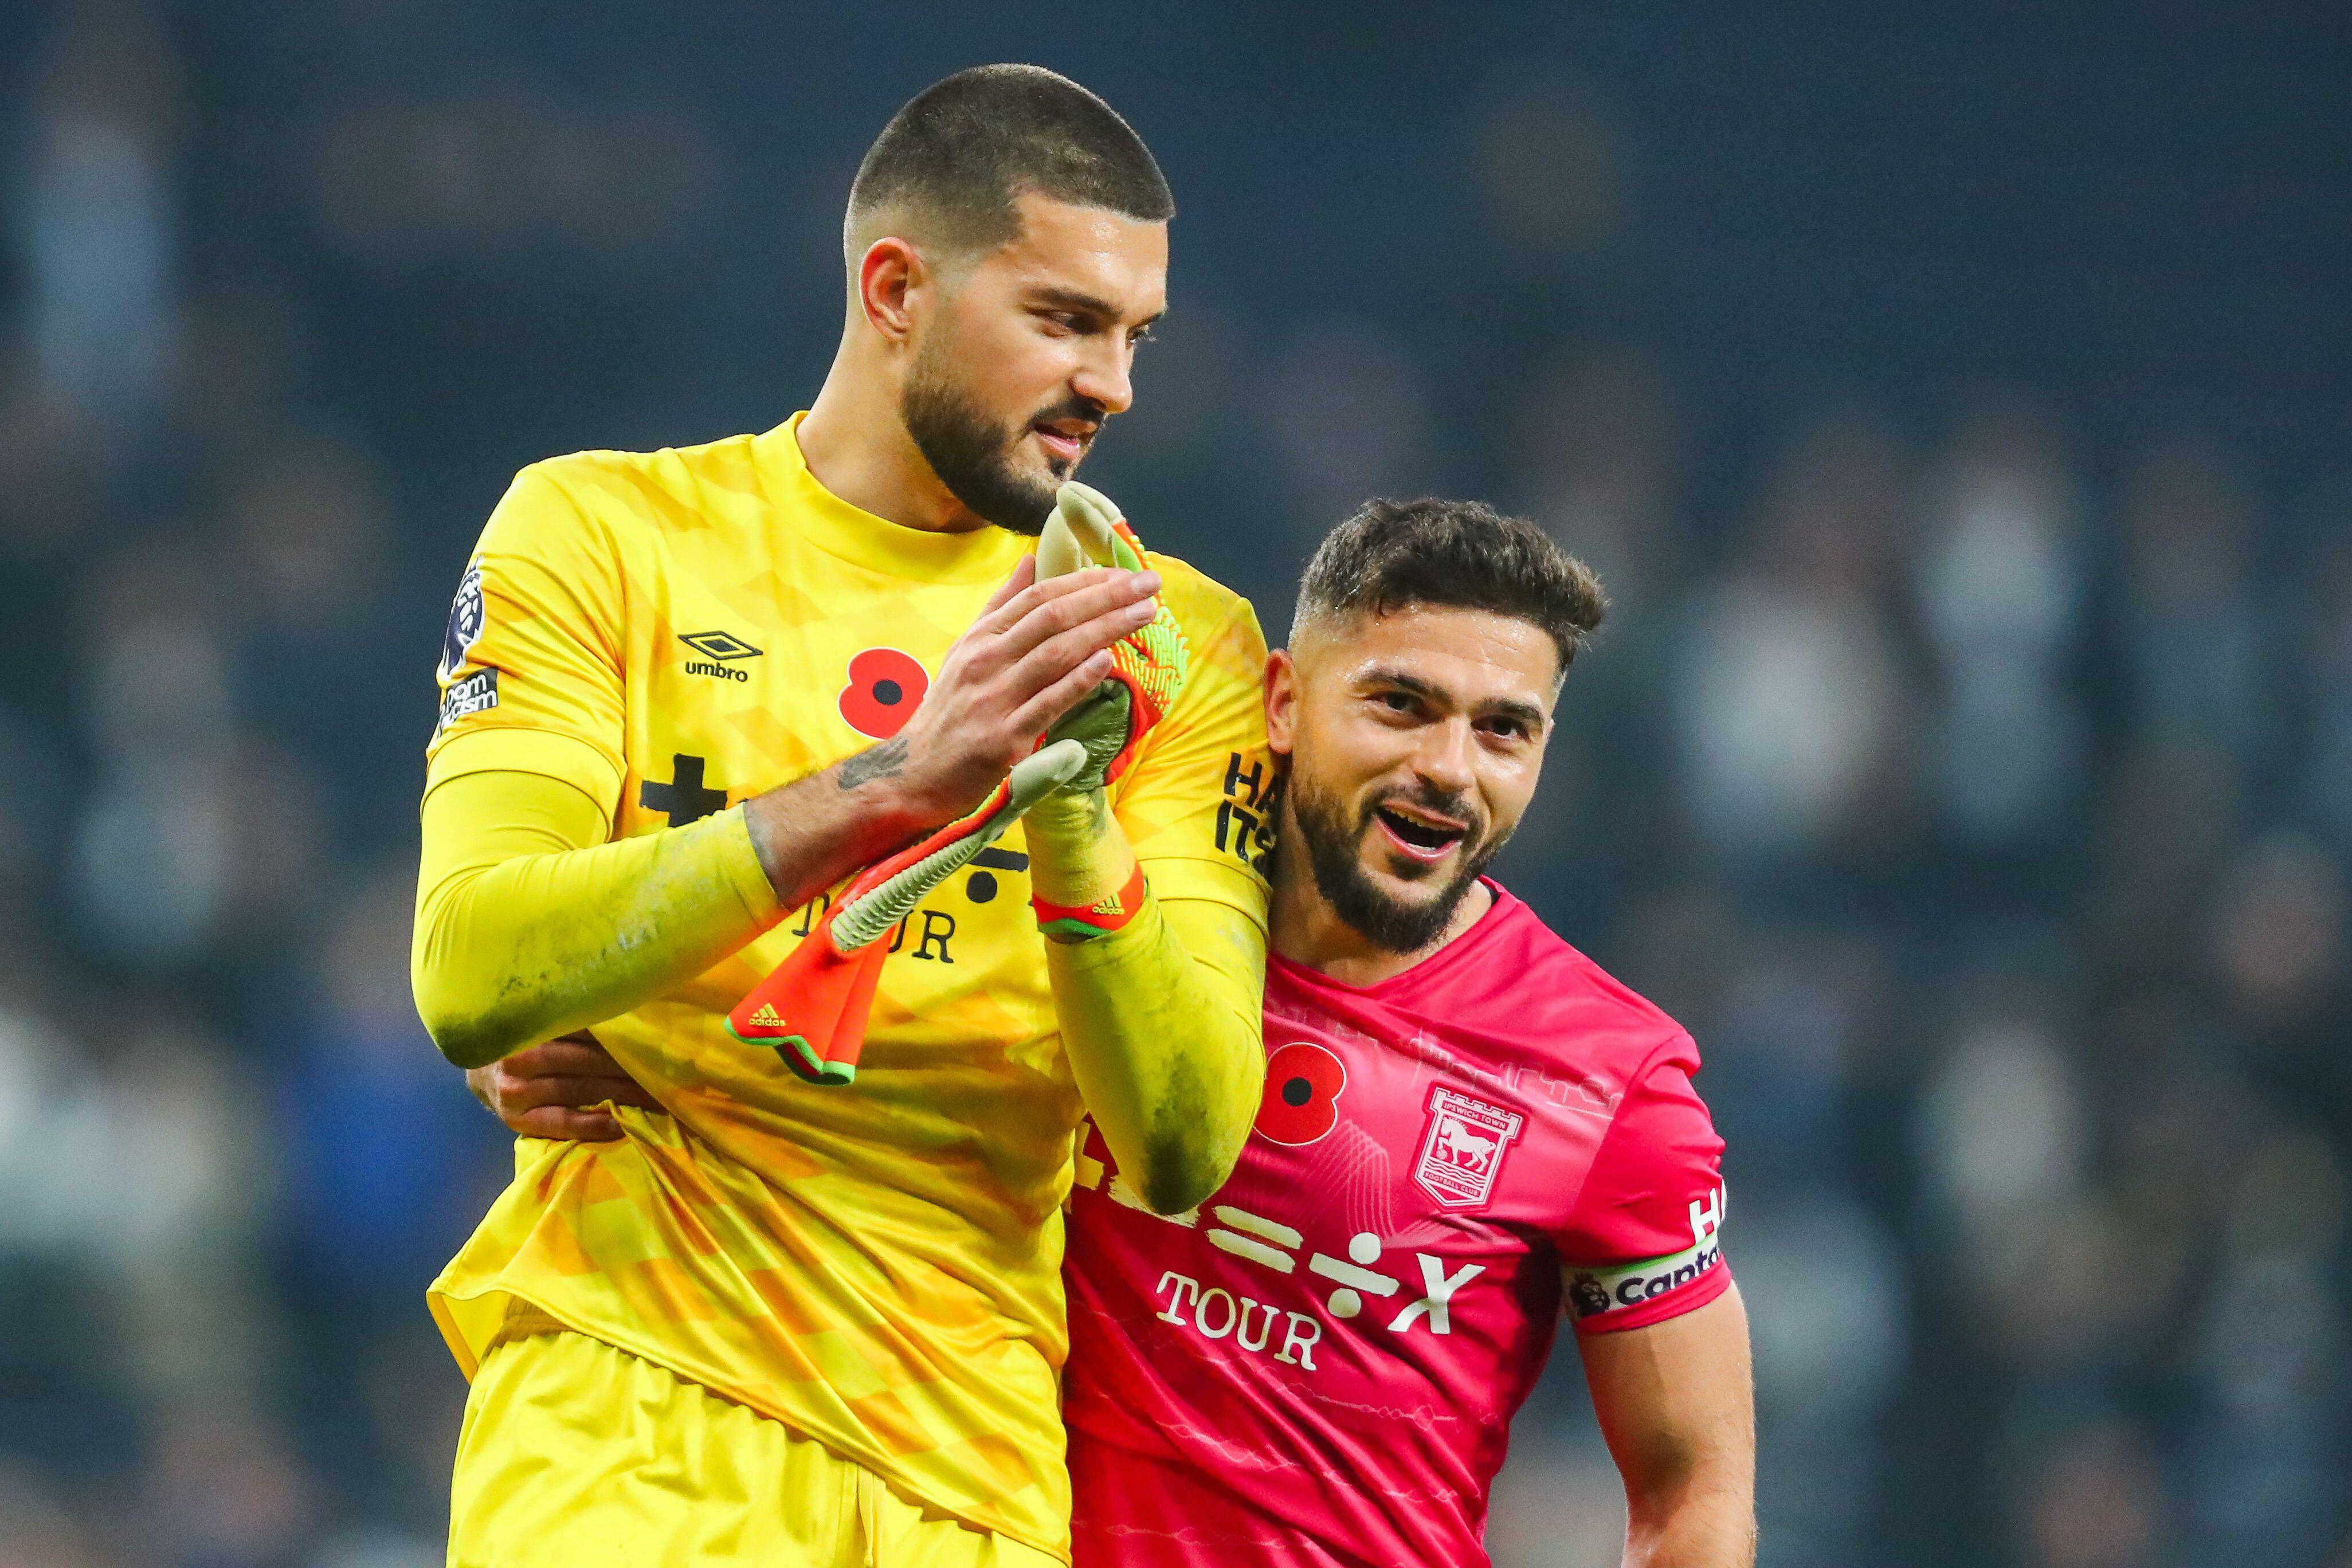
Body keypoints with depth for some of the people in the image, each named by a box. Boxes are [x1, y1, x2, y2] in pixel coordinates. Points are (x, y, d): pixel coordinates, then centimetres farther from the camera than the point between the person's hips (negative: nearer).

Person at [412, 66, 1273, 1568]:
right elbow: (469, 977, -12)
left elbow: (1184, 1151, -1)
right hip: (626, 1425, -2)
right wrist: (892, 785, -20)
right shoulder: (607, 532, 4)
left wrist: (1073, 814, -16)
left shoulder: (1180, 647, 10)